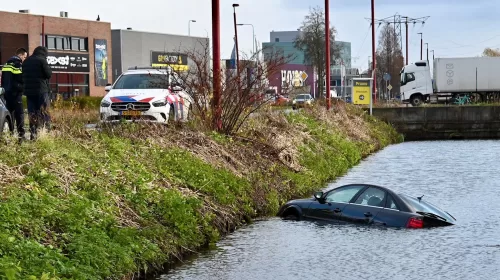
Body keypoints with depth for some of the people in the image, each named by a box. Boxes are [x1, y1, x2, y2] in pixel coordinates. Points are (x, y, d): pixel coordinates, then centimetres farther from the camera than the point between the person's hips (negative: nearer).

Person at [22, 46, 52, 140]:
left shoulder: (26, 61, 13)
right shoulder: (42, 60, -8)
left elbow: (23, 76, 18)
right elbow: (49, 74, -8)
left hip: (29, 91, 6)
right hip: (41, 90, -6)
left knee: (32, 114, 6)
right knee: (44, 113, -2)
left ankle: (33, 135, 3)